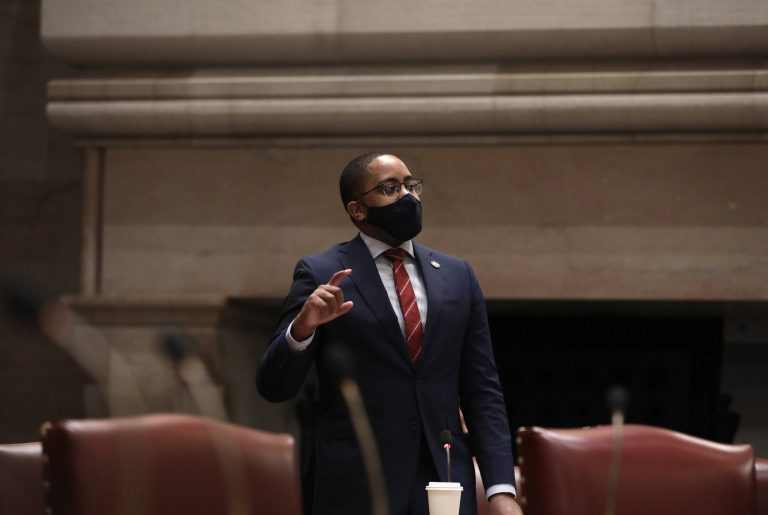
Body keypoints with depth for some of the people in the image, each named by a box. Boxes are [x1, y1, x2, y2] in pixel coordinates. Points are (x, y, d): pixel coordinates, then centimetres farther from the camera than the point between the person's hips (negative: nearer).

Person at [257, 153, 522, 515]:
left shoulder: (456, 276, 12)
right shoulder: (322, 275, 1)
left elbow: (482, 391, 9)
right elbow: (273, 386, -2)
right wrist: (301, 328, -22)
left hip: (446, 485, 3)